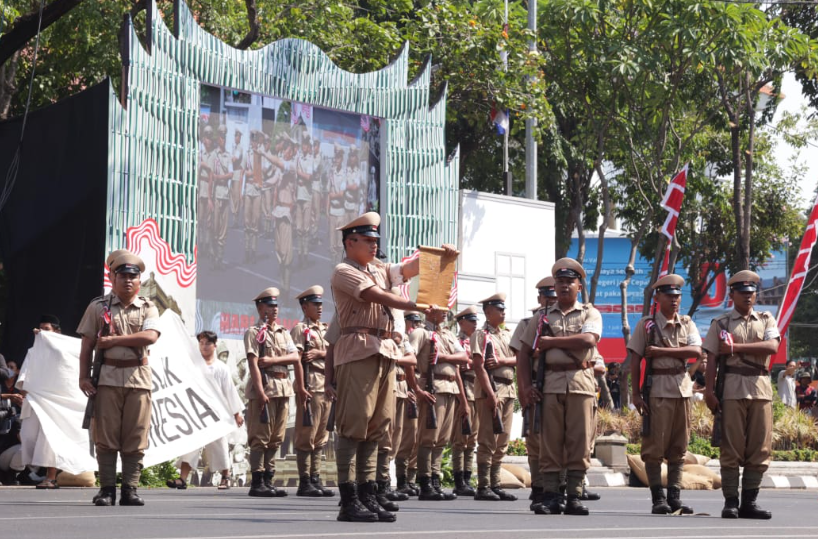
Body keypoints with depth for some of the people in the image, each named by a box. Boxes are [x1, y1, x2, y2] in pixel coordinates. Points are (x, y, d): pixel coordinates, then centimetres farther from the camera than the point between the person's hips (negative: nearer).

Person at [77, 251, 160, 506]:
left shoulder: (148, 308, 9)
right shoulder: (98, 307, 9)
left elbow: (150, 336, -10)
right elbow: (87, 345, 5)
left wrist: (114, 340, -11)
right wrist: (83, 376, -4)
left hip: (138, 377, 1)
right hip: (108, 377, -1)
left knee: (135, 438, -1)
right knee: (106, 435, -3)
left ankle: (130, 489, 3)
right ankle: (106, 489, 1)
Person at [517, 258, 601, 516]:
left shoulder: (590, 314, 10)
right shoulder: (543, 317, 15)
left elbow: (588, 339, -11)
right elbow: (524, 353, 12)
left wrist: (551, 341, -6)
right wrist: (526, 386, 0)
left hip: (581, 384, -1)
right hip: (550, 385, 1)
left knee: (579, 443, -3)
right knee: (550, 443, -2)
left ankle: (574, 497, 0)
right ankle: (551, 497, 0)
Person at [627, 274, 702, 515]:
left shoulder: (687, 324, 10)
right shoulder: (646, 325, 1)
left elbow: (695, 351, -7)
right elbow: (635, 361, -1)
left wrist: (661, 351, -12)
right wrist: (636, 394, -7)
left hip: (682, 388, 4)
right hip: (657, 389, -4)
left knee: (679, 447, 6)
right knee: (655, 446, -5)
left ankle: (674, 497, 10)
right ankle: (658, 499, -2)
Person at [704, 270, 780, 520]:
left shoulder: (766, 320, 13)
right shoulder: (721, 323, 9)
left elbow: (772, 346, -5)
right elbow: (712, 358, 3)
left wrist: (736, 347, -9)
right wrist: (709, 390, -7)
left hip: (760, 388, 2)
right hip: (732, 389, -2)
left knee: (759, 449, 1)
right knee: (731, 448, -4)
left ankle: (749, 502, 7)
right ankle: (730, 502, -2)